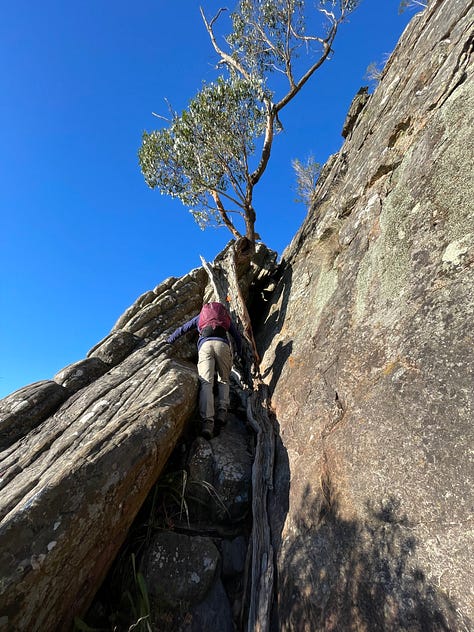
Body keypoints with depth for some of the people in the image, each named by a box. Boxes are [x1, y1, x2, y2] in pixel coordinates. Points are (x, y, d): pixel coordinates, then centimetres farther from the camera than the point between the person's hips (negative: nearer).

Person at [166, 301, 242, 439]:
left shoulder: (200, 316, 35)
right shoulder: (226, 316, 35)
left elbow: (181, 330, 36)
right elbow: (237, 337, 33)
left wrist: (169, 340, 52)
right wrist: (239, 354, 48)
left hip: (205, 345, 0)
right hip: (222, 344, 1)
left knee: (206, 383, -11)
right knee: (224, 380, 15)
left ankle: (207, 421, -30)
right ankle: (222, 410, -8)